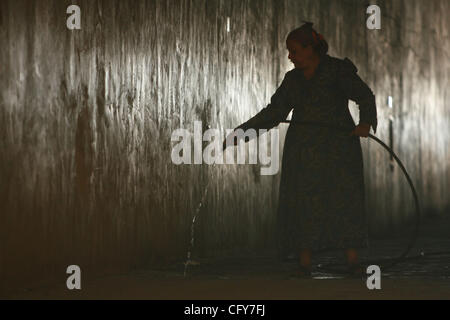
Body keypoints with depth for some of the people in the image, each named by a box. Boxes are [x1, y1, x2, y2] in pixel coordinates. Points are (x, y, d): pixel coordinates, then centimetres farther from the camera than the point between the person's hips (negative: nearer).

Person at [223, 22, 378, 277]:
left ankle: (353, 260, -5)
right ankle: (305, 263, -3)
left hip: (337, 144, -4)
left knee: (344, 198, -8)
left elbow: (365, 96, -6)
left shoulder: (338, 70, -2)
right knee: (302, 203, -4)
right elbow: (274, 112, 11)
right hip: (303, 149, 4)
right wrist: (243, 131, 3)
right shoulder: (293, 79, 12)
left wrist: (366, 123, -23)